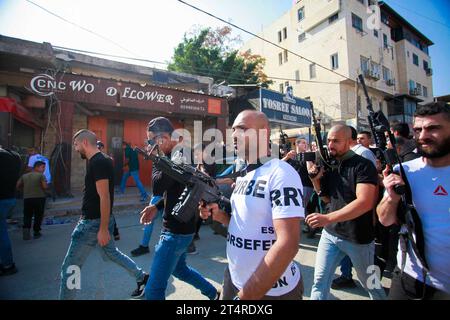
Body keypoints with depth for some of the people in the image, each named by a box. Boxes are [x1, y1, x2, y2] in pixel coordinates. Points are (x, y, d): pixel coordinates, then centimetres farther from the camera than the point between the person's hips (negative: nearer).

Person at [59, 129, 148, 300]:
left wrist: (103, 229, -23)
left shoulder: (98, 162, -20)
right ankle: (142, 278, 34)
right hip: (97, 219, 10)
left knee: (69, 267, 4)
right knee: (111, 252, 24)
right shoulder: (99, 160, 11)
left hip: (93, 222, -10)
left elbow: (104, 197, -25)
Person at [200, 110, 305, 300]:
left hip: (273, 290, -7)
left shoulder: (281, 174, -21)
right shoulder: (242, 175, 4)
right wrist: (219, 215, -5)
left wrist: (245, 295, -22)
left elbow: (288, 244, -27)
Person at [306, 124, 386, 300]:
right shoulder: (330, 165, 3)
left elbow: (365, 203, -26)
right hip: (330, 233, 5)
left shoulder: (363, 165, -15)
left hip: (358, 238, -4)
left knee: (369, 283, 21)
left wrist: (327, 218, -32)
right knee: (319, 282, 6)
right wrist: (315, 178, -6)